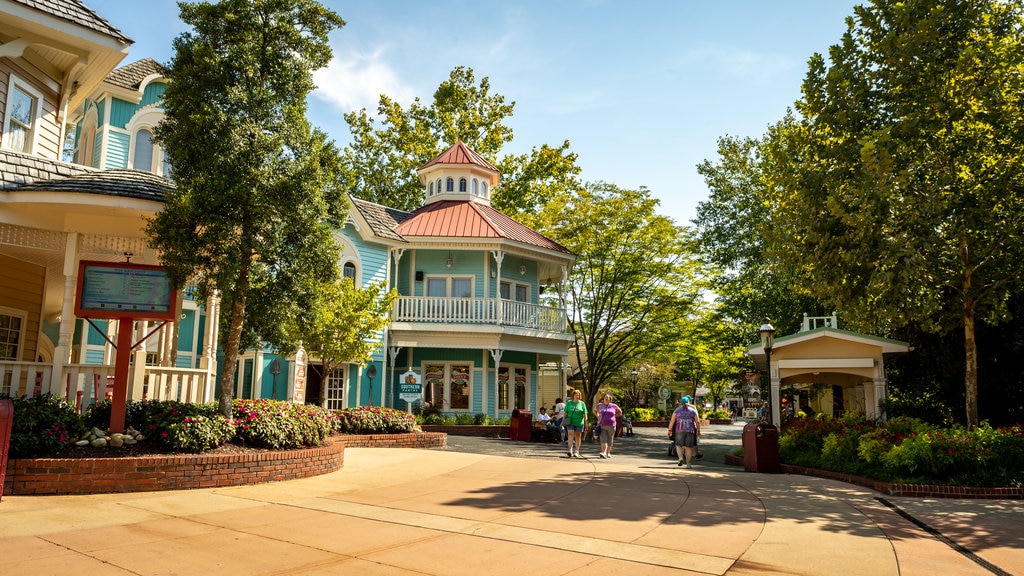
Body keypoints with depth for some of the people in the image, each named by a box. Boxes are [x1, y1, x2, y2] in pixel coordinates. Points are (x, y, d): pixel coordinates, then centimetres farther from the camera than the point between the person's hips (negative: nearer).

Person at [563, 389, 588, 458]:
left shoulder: (582, 403, 6)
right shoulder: (569, 403, 7)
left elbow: (585, 414, 3)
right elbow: (565, 413, 9)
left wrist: (586, 423, -3)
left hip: (579, 422, 0)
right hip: (570, 422, 0)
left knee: (578, 436, 5)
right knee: (570, 434, -14)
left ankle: (576, 452, 13)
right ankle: (570, 451, -19)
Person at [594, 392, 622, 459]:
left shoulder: (613, 406, 3)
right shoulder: (600, 405, 6)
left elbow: (620, 412, 19)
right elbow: (594, 410, 25)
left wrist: (614, 416, 7)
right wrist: (598, 417, 11)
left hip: (611, 426, 1)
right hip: (602, 426, -1)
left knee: (610, 440, 8)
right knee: (603, 439, -14)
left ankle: (608, 453, 23)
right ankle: (603, 453, -24)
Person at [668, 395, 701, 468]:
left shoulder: (677, 410, 3)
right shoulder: (693, 410, 5)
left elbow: (672, 421, -2)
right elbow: (697, 422, 2)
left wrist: (670, 430, 2)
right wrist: (698, 431, 12)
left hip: (679, 430, -1)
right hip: (690, 431, 1)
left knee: (679, 445, 13)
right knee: (688, 447, 6)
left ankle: (681, 458, -10)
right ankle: (688, 464, 5)